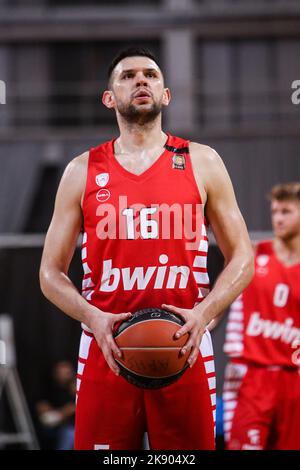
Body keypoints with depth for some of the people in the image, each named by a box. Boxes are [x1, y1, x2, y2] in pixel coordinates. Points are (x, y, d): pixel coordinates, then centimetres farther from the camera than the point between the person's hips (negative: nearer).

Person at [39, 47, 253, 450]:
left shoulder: (202, 163, 7)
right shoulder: (83, 171, 8)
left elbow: (241, 258, 7)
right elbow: (51, 272, 8)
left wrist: (204, 313, -11)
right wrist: (93, 318, -11)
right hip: (106, 349, 0)